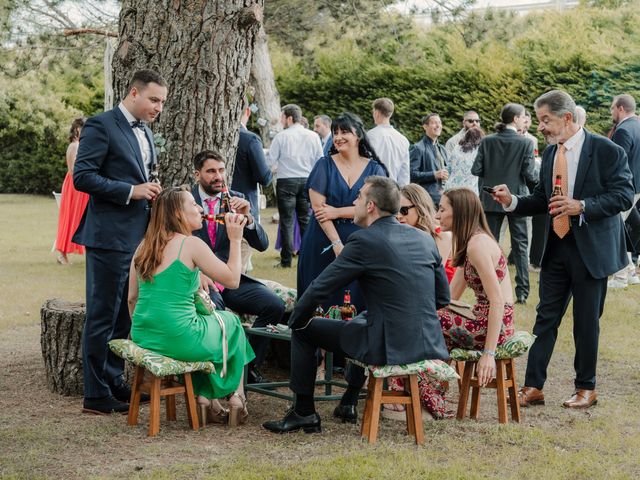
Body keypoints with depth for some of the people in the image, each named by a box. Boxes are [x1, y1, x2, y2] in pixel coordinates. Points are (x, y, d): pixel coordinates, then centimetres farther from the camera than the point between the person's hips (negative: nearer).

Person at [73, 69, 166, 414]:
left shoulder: (145, 131, 16)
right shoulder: (101, 126, -10)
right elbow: (82, 177, -16)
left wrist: (149, 191, 8)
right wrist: (131, 191, -18)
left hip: (137, 235, 9)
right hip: (110, 236, -9)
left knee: (123, 315, 15)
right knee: (102, 316, -2)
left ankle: (115, 383, 26)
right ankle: (96, 395, 4)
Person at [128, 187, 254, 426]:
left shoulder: (144, 246, 9)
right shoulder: (190, 244, -11)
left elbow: (132, 298, 15)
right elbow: (232, 280, -8)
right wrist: (235, 239, 1)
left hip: (142, 337, 7)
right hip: (179, 339, -7)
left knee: (204, 320, 34)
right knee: (230, 322, 23)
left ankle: (204, 398, 28)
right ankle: (236, 397, 32)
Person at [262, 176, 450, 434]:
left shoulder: (364, 240, -11)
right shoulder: (425, 239, 7)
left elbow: (319, 289, -7)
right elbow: (442, 297, 14)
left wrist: (296, 321, 10)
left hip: (388, 346, -7)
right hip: (430, 343, 7)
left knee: (304, 330, 11)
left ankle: (304, 412, 19)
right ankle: (348, 403, 41)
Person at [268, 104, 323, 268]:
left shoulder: (281, 137, -7)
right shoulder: (313, 136, 2)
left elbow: (271, 160, -4)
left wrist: (277, 168, 15)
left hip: (286, 181, -3)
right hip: (307, 180, 3)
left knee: (287, 221, 2)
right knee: (306, 219, 10)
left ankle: (286, 260, 1)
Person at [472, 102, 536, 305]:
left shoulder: (487, 141, -3)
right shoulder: (526, 143, -10)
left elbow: (476, 169, -6)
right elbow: (529, 174, -12)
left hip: (491, 200, 2)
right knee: (520, 245, 6)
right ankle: (522, 291, 3)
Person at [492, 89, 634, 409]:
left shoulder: (606, 151, -11)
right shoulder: (550, 152, 7)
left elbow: (624, 196, -15)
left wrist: (581, 206, -25)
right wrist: (512, 201, -5)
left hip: (591, 250, -5)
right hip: (556, 248, 5)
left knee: (586, 321, 6)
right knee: (546, 318, 5)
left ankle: (586, 388, 20)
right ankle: (533, 387, 9)